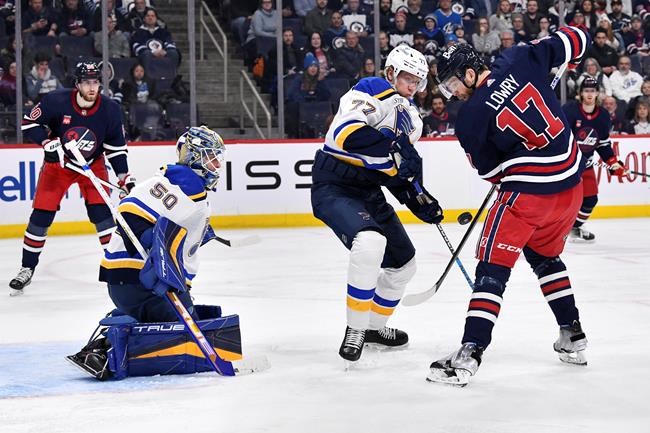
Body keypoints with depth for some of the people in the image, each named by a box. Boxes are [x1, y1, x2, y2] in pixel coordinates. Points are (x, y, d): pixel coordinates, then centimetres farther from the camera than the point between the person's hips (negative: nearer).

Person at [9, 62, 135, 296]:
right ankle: (27, 268, 10)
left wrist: (124, 176, -11)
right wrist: (48, 143, -28)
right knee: (41, 215, -3)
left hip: (93, 164, 1)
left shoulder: (110, 110, -15)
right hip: (58, 163, -1)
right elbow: (29, 122, -14)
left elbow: (116, 145, -4)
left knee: (100, 212, -13)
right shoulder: (56, 101, -23)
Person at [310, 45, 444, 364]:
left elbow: (395, 173, 19)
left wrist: (418, 200, 2)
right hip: (334, 187, -10)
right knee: (370, 242, -33)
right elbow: (345, 131, -30)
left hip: (368, 192, 10)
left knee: (403, 263, 16)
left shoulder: (411, 119, 15)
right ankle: (355, 332, -20)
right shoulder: (375, 91, -13)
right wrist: (394, 145, -32)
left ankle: (375, 326, 38)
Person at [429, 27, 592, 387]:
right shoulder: (519, 59, -2)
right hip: (570, 183, 7)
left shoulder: (469, 117, -11)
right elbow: (574, 40, 6)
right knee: (545, 257, 26)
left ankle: (469, 355, -10)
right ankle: (573, 338, 31)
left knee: (493, 266, -2)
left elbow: (489, 171, 0)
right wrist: (558, 53, 26)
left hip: (528, 190, -7)